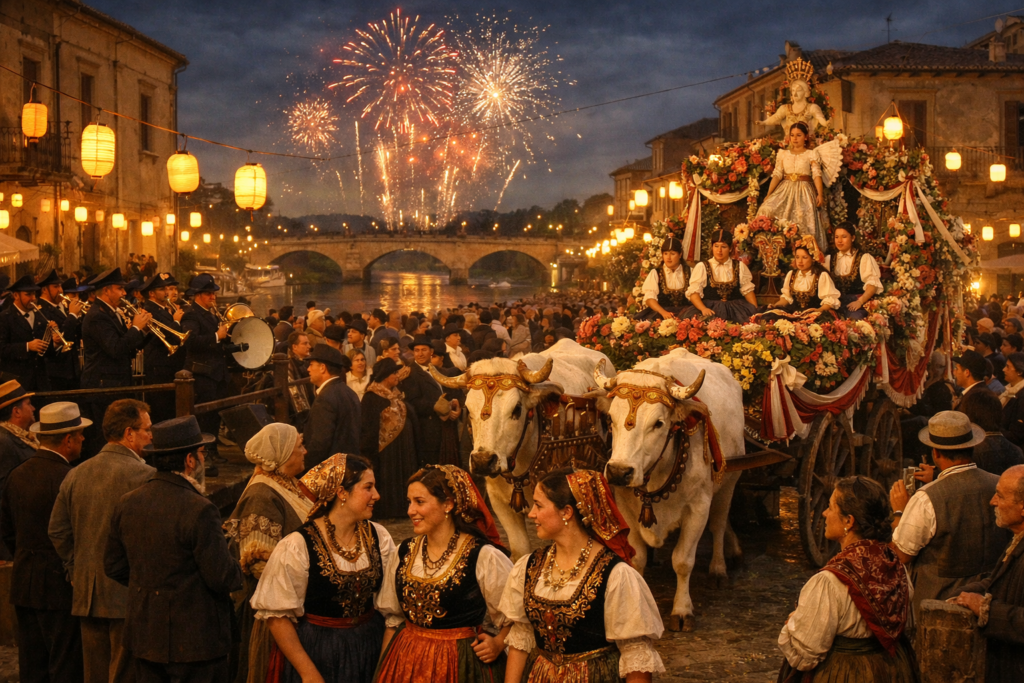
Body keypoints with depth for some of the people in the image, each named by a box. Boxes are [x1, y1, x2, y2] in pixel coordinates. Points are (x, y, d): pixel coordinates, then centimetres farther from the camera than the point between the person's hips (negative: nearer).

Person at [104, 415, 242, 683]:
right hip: (195, 639, -7)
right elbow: (223, 578, -18)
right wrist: (238, 573, 3)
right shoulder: (199, 510, -21)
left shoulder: (127, 504, 1)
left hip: (144, 637, 7)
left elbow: (114, 565, 10)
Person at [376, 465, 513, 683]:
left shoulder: (484, 557, -14)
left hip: (461, 663, -4)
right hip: (407, 664, 5)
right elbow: (393, 619, 12)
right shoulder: (404, 554, 3)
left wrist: (498, 644, -14)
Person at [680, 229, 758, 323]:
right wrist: (703, 309, -21)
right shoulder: (701, 267, 8)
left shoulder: (740, 267, 16)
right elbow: (693, 292, -2)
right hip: (710, 308, -1)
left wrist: (756, 311, -7)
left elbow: (748, 290, 10)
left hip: (735, 309, 1)